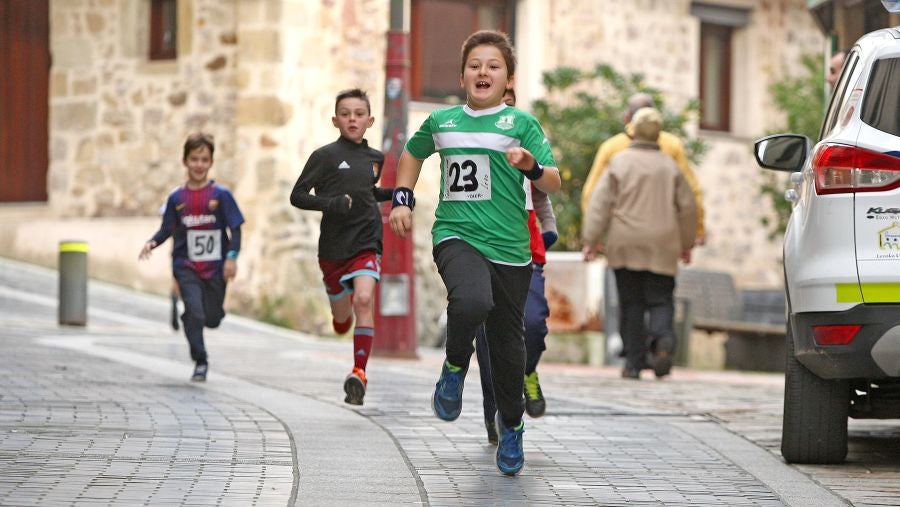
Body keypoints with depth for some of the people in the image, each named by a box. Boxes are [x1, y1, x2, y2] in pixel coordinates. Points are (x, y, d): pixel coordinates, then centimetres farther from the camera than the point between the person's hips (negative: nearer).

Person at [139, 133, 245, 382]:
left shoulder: (221, 194, -4)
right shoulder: (177, 198, 1)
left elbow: (235, 229, -3)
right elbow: (167, 229, 8)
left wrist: (232, 257, -15)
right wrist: (151, 243, -12)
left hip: (216, 267, 0)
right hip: (186, 266, 0)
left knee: (212, 319, 5)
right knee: (194, 312, -15)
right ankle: (200, 362, -1)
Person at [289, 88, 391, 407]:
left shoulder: (375, 158, 9)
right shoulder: (325, 156, -4)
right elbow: (298, 196, -4)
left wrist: (394, 194, 9)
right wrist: (330, 204, -20)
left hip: (366, 244, 1)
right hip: (333, 247, -1)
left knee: (364, 299, -25)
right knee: (341, 322, 10)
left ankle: (359, 373, -26)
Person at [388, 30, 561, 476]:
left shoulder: (521, 123, 1)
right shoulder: (440, 121, 9)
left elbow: (553, 184, -4)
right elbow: (413, 153, 30)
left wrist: (531, 166, -24)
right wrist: (401, 199, 18)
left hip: (509, 248, 0)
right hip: (456, 236, 0)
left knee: (507, 342, 7)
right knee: (472, 301, -33)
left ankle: (511, 425, 31)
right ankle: (455, 366, -4)